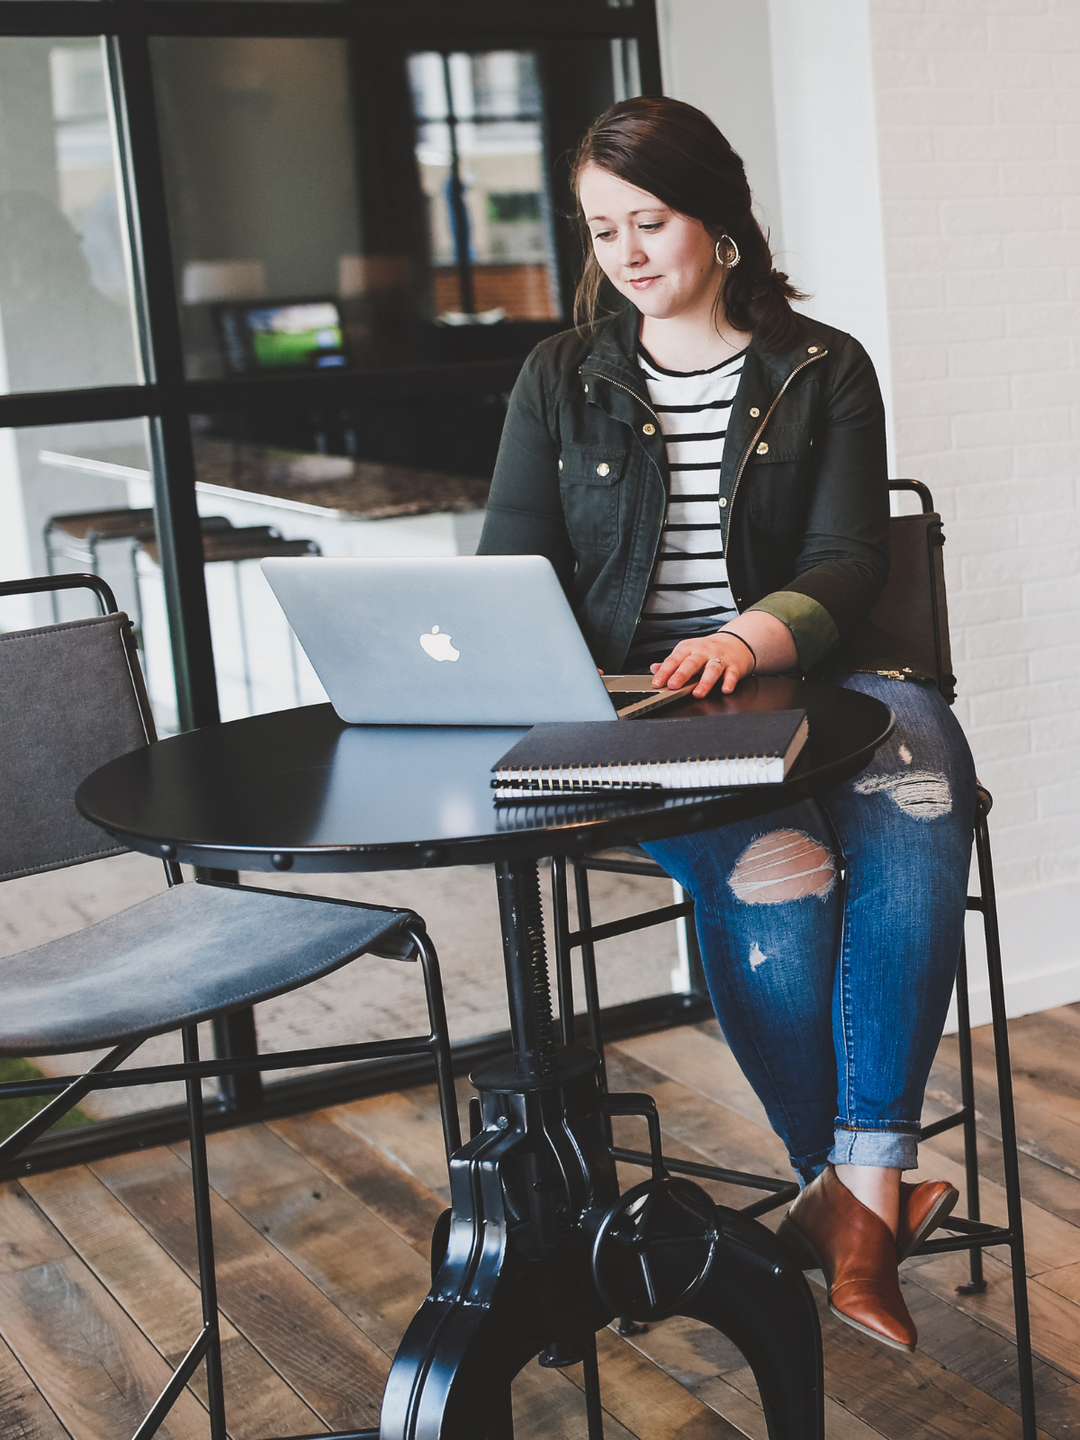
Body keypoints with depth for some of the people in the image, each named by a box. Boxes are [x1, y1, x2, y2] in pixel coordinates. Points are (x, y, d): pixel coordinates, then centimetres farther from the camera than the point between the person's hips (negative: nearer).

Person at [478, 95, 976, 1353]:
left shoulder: (824, 371, 10)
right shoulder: (562, 378, 14)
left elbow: (849, 561, -2)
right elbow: (513, 567, 8)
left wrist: (751, 639, -24)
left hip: (804, 678, 1)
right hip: (629, 700, 0)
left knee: (916, 779, -34)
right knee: (772, 875, -31)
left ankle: (859, 1186, -31)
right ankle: (856, 1194, -13)